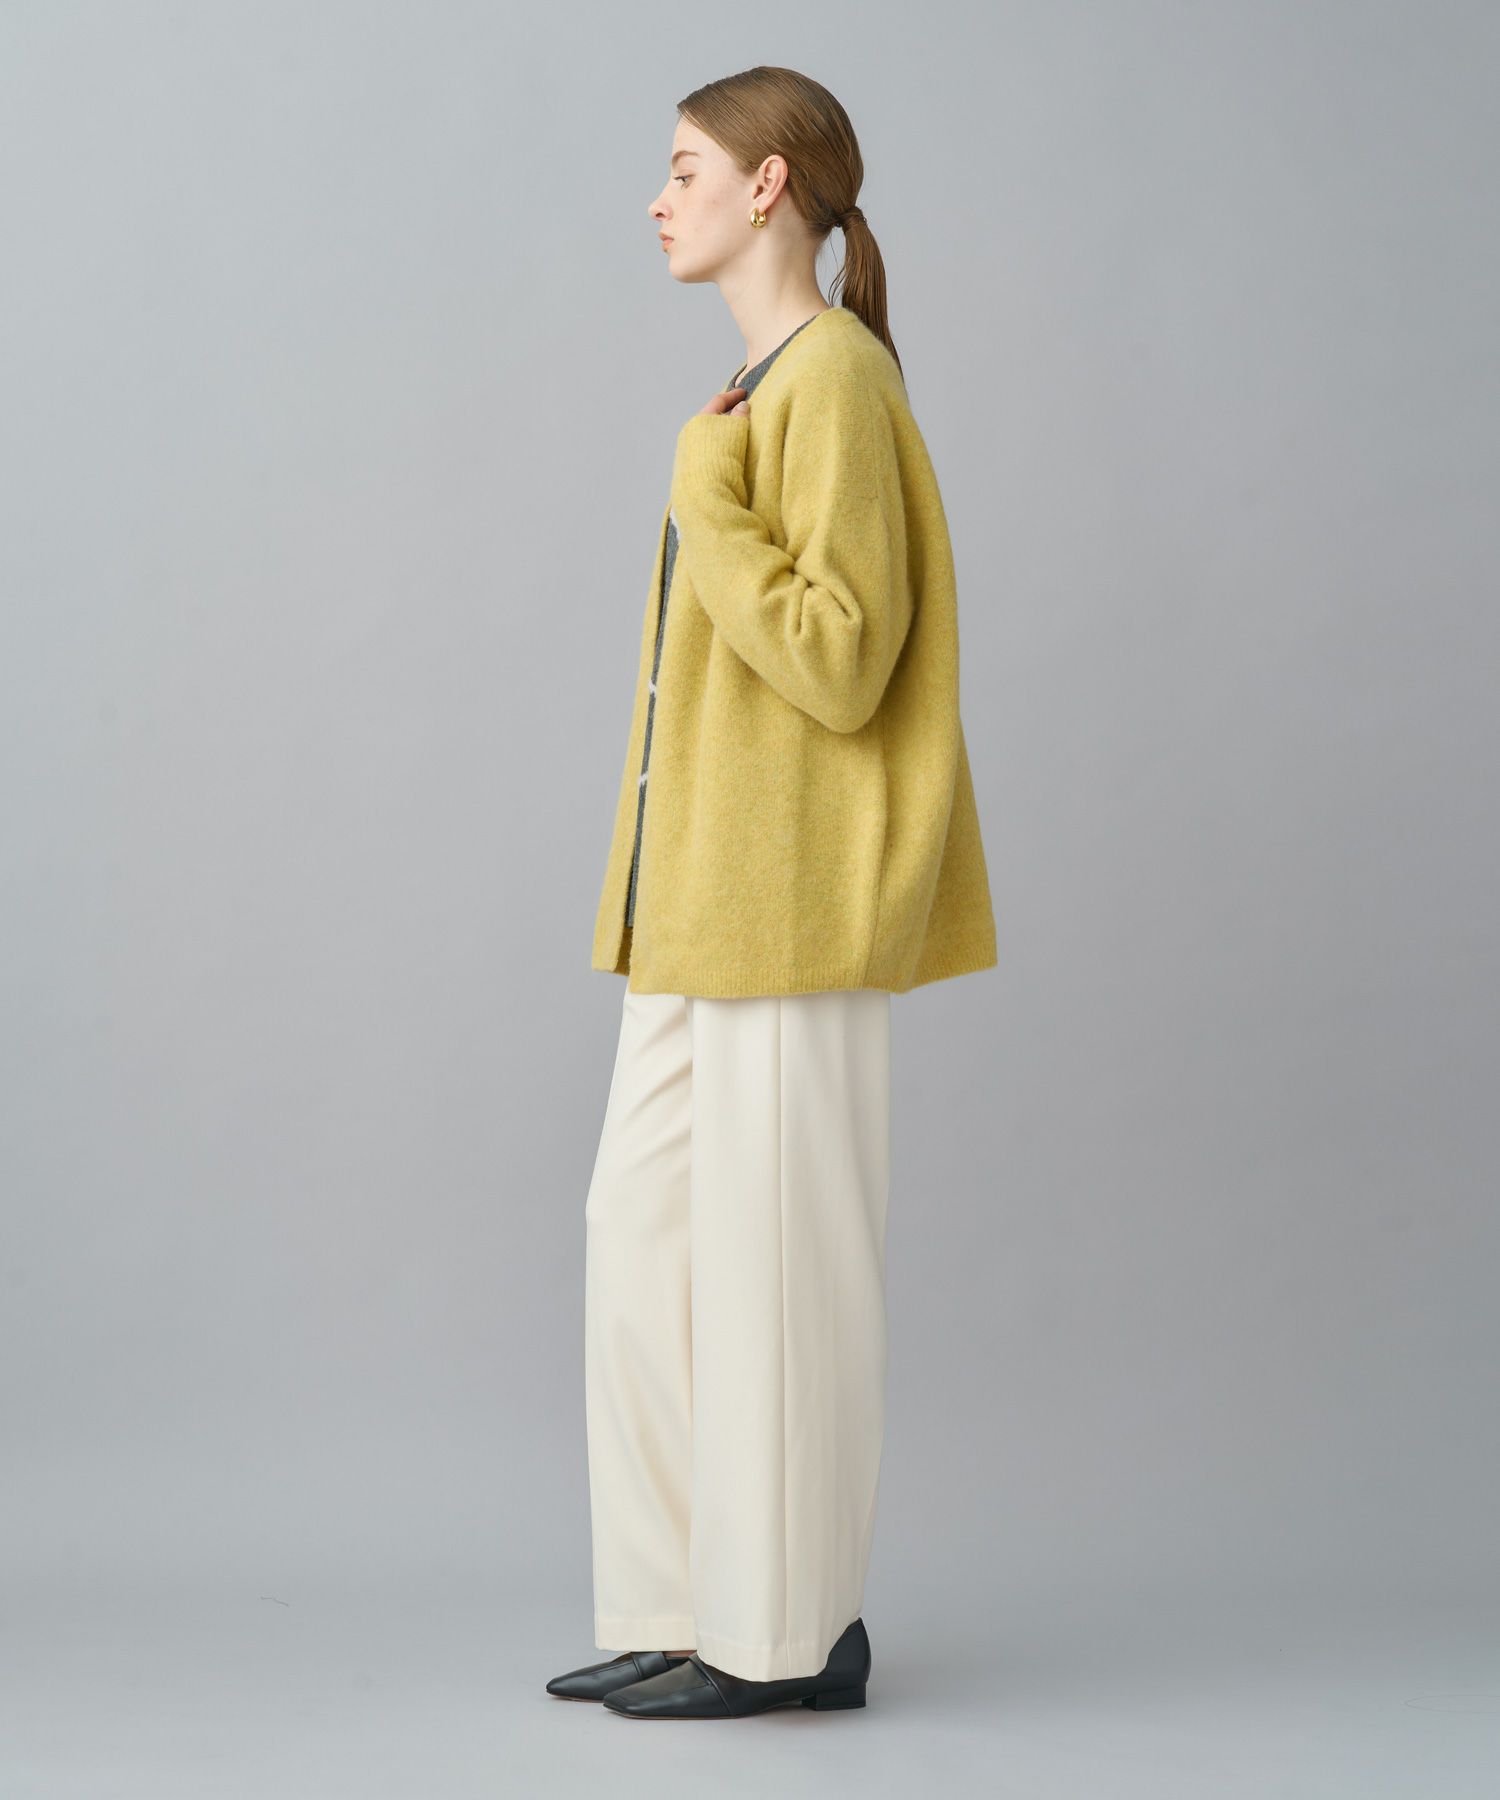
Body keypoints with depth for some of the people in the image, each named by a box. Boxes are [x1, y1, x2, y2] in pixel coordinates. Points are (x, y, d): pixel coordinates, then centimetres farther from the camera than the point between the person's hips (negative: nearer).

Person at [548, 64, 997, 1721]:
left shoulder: (838, 379, -13)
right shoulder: (766, 388, 16)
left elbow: (843, 665, -19)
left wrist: (703, 505, -17)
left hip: (791, 905, -10)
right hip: (709, 907, 10)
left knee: (774, 1253, -2)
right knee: (643, 1229, 11)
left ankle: (793, 1632, 10)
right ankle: (692, 1607, 19)